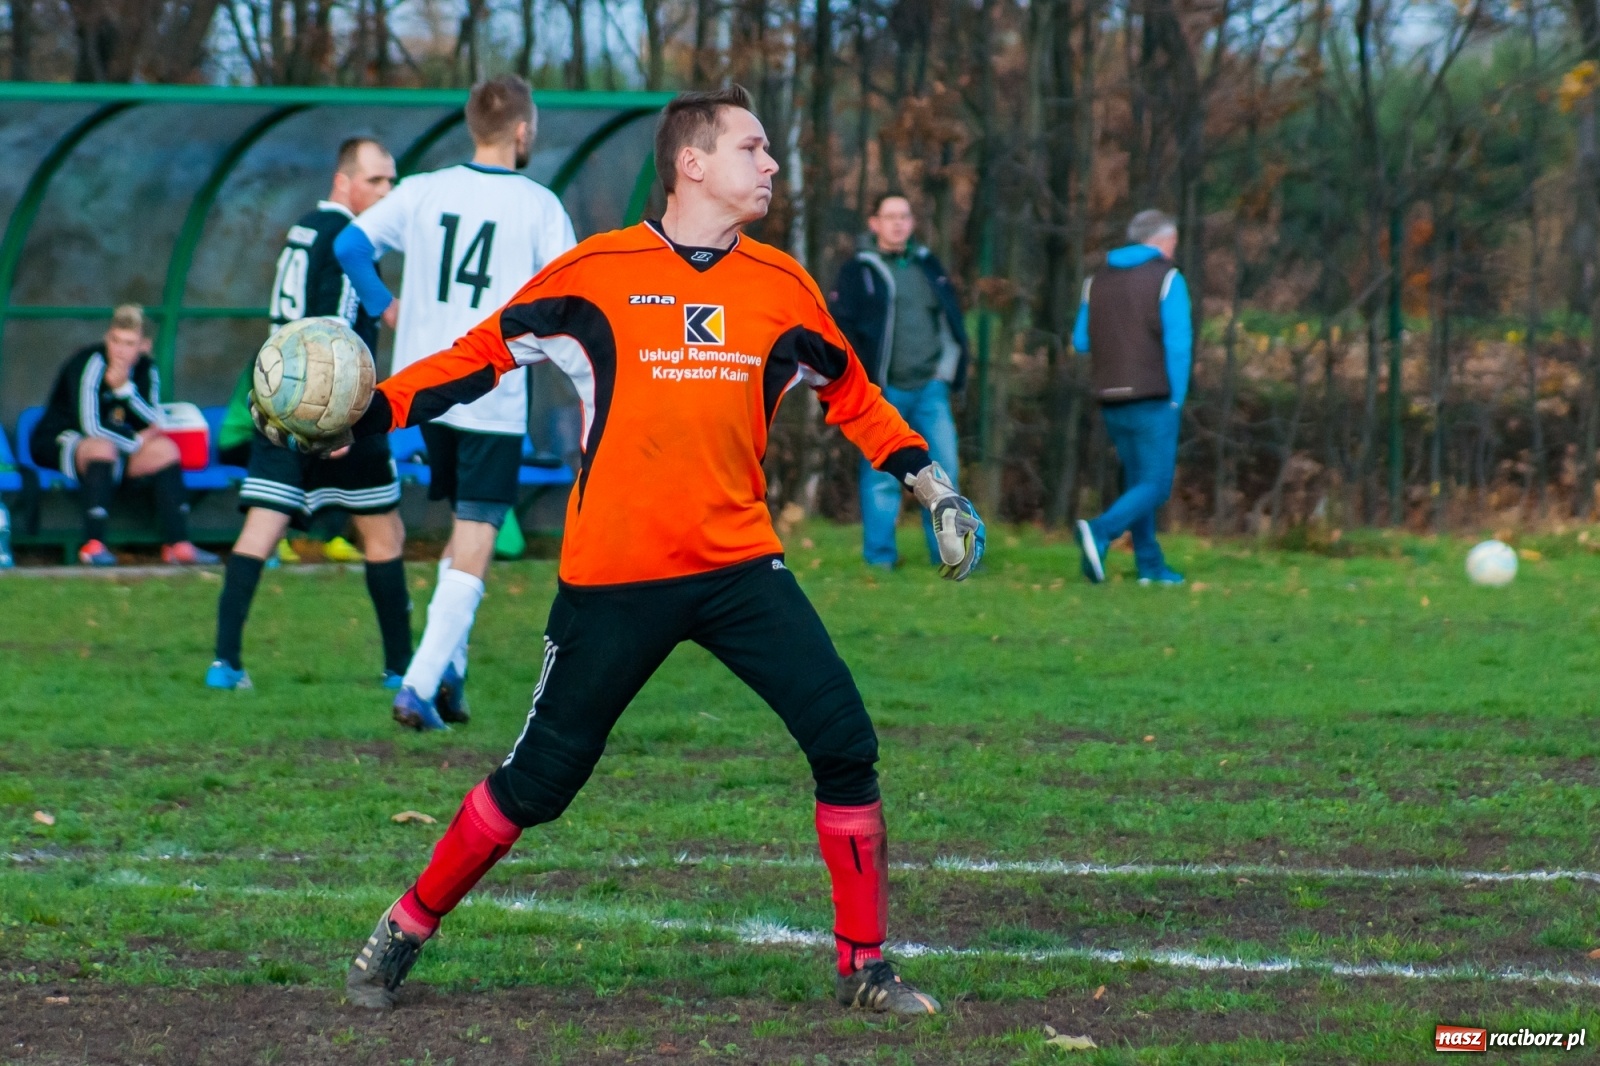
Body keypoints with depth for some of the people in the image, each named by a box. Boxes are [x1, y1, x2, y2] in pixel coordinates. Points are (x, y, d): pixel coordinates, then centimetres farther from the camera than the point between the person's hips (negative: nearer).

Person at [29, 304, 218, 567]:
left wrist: (125, 388, -24)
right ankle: (93, 545, -40)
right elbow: (91, 427, -24)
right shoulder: (92, 364, -19)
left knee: (164, 448, -14)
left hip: (116, 448, 6)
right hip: (58, 444, -6)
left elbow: (155, 423, -11)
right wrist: (137, 441, -12)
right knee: (103, 448, -37)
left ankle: (177, 544, -20)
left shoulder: (146, 369, 1)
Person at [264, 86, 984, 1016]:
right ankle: (405, 932, 22)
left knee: (846, 744, -8)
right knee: (538, 780, 1)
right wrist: (368, 416, -7)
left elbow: (854, 398, 20)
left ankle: (865, 967, 5)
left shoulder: (783, 287, 6)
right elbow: (480, 355, 2)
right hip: (614, 578, -3)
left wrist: (933, 486, 14)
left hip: (740, 565, 3)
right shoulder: (597, 273, -4)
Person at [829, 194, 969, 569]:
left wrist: (952, 370, 11)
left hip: (930, 387, 4)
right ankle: (880, 557, 4)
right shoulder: (858, 272, 0)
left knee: (944, 469, 0)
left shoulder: (929, 267, 15)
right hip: (884, 391, -4)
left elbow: (952, 319, 20)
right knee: (882, 475, -2)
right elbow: (841, 326, -5)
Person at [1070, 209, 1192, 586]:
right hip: (1152, 399, -6)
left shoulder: (1098, 281, 10)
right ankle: (1099, 532, -25)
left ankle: (1150, 564, 13)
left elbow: (1081, 342, 10)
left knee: (1136, 481, 16)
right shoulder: (1166, 279, -5)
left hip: (1111, 399, 6)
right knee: (1155, 485, -3)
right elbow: (1179, 343, -12)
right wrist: (1175, 398, -5)